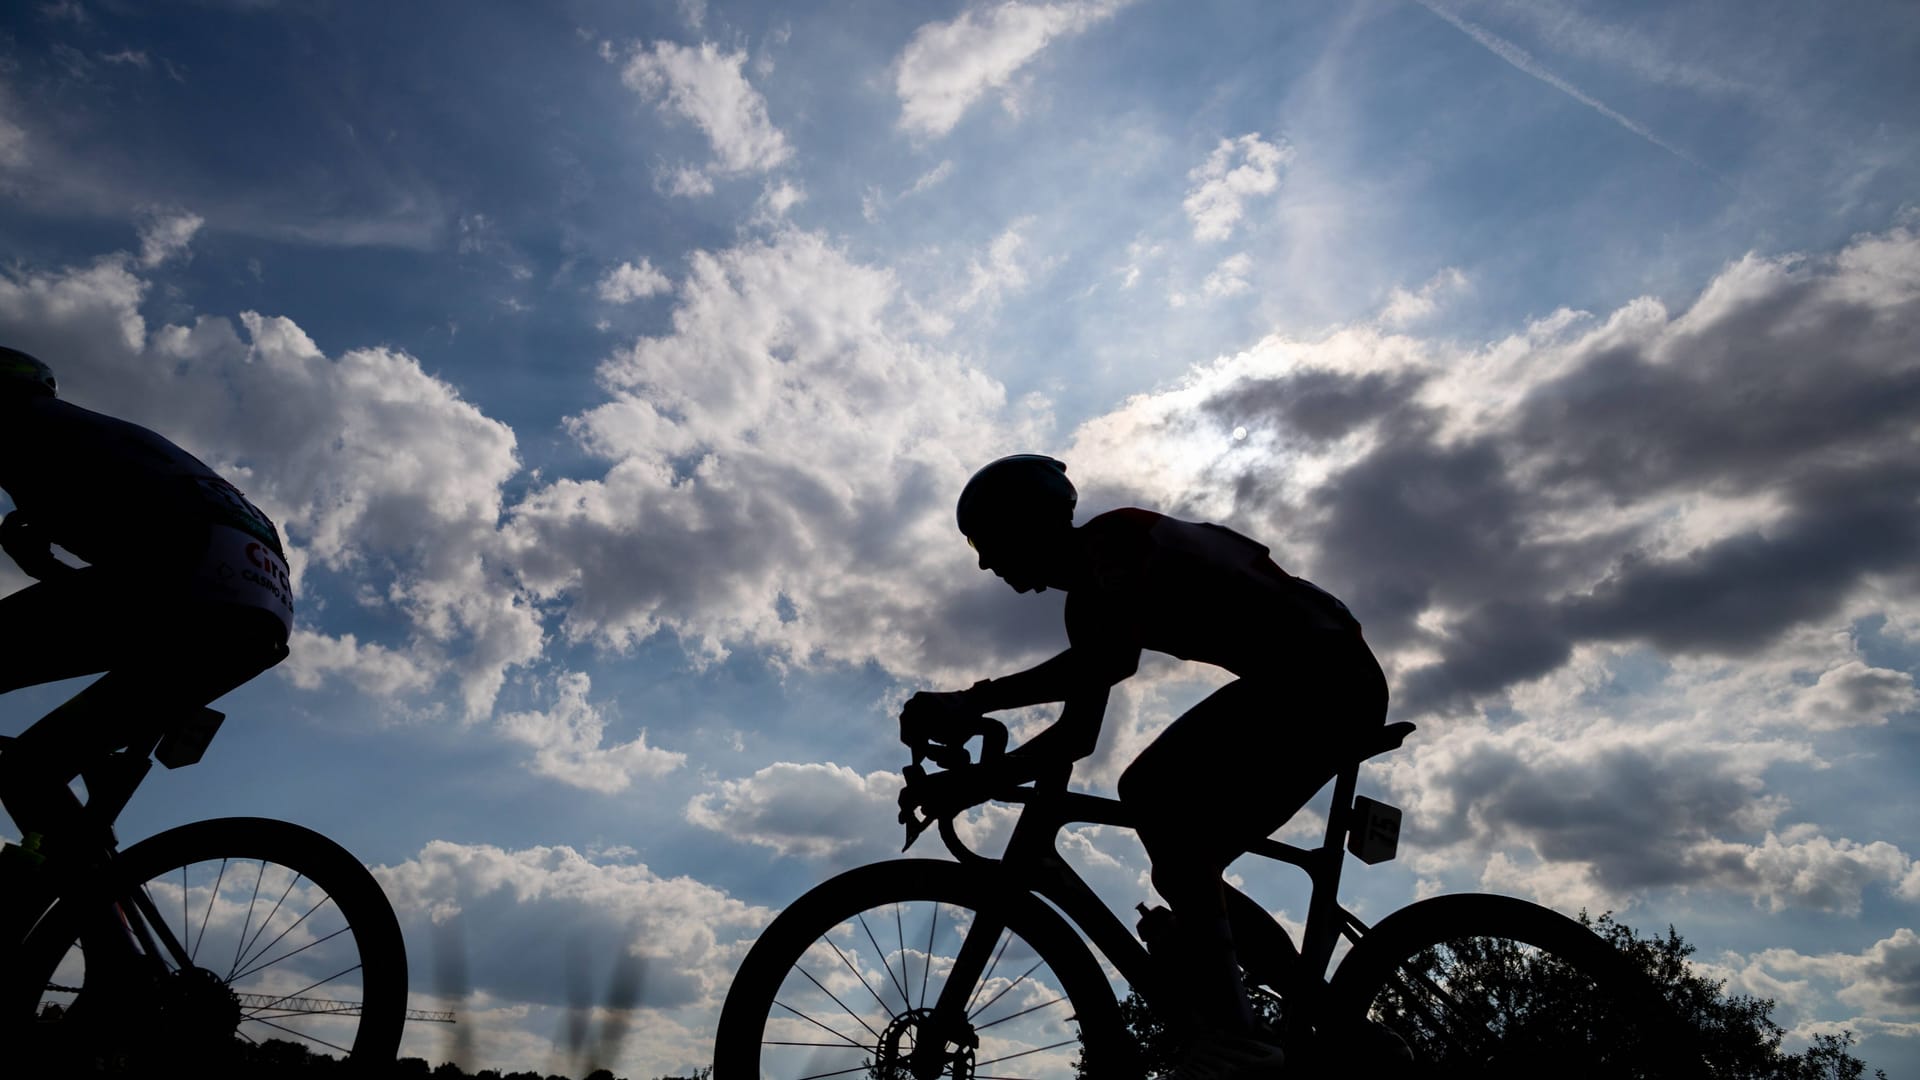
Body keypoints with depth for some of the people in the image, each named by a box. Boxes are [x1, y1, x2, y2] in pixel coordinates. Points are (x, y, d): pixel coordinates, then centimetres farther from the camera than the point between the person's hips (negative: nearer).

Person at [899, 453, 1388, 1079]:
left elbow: (1114, 659, -27)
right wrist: (973, 781, 7)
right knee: (1184, 857, 10)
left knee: (1156, 793, -19)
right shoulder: (1090, 595, 15)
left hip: (1323, 671, -10)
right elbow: (1079, 732, 12)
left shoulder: (1111, 539, -13)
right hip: (1330, 681, 10)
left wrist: (976, 700, -24)